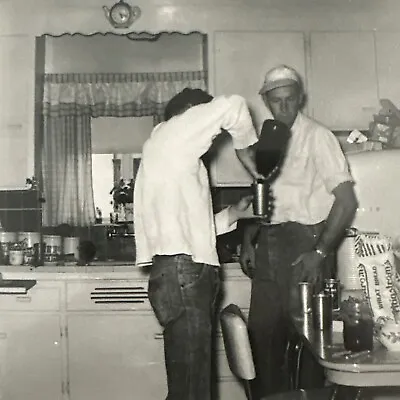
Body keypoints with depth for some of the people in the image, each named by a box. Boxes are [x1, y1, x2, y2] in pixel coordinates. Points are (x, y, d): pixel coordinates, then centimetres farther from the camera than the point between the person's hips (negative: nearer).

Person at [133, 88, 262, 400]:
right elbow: (231, 107, -7)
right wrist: (245, 149, 8)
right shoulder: (172, 133, 4)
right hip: (182, 271, -10)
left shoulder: (166, 151, 28)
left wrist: (232, 214, 21)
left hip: (183, 271, 10)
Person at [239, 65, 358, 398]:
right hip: (269, 244, 6)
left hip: (304, 242, -6)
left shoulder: (317, 136, -6)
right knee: (263, 330, 8)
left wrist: (320, 252, -16)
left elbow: (346, 201, -11)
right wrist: (248, 241, 9)